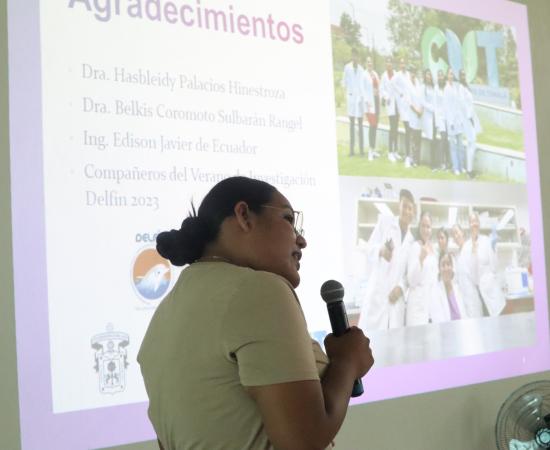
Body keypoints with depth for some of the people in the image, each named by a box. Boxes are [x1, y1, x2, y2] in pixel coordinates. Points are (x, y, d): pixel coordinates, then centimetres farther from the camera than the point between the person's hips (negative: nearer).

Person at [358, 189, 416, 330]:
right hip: (377, 294, -4)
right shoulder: (385, 221, 6)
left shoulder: (412, 239, 17)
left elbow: (409, 272, 16)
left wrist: (401, 287, -4)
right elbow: (369, 250, 0)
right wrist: (380, 251, -22)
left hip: (396, 297, 4)